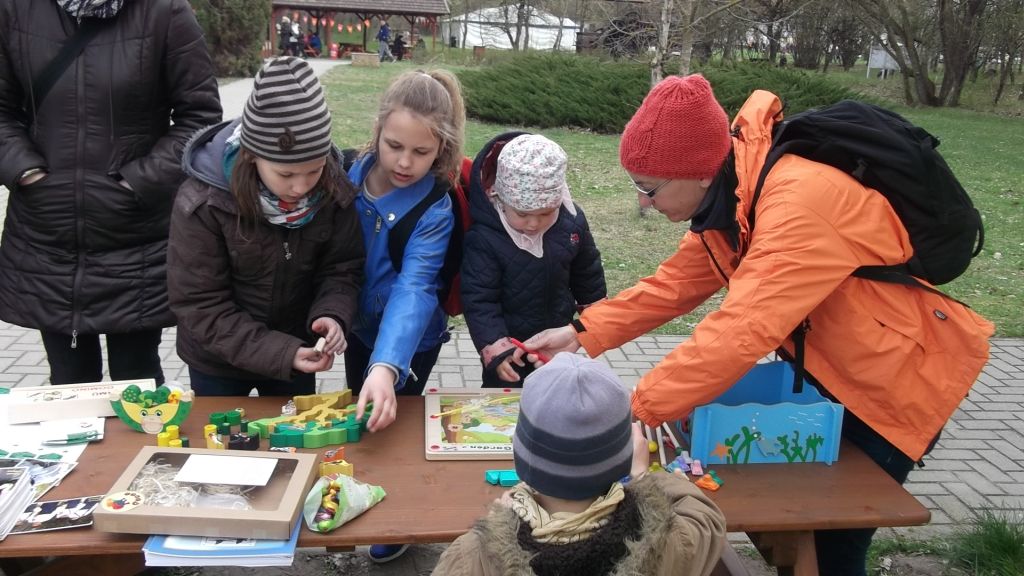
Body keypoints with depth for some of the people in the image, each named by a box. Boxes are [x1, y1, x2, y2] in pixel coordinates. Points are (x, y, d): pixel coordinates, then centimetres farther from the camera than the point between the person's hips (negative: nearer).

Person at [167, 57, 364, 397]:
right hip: (218, 360, -2)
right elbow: (199, 304, -23)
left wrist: (332, 315, -30)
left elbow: (342, 268, -9)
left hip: (297, 353, 3)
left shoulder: (334, 191, -17)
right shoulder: (202, 202, -26)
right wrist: (279, 352, -32)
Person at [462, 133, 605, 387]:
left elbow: (587, 272, 4)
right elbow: (478, 299, -23)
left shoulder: (572, 222, -14)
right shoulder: (484, 238, -28)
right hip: (507, 347, -4)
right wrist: (494, 347, -31)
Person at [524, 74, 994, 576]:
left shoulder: (803, 199, -35)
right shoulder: (733, 186, -8)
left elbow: (743, 331, -40)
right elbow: (680, 280, -3)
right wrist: (583, 333, -9)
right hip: (821, 365, 8)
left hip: (893, 378, -8)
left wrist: (636, 410, -36)